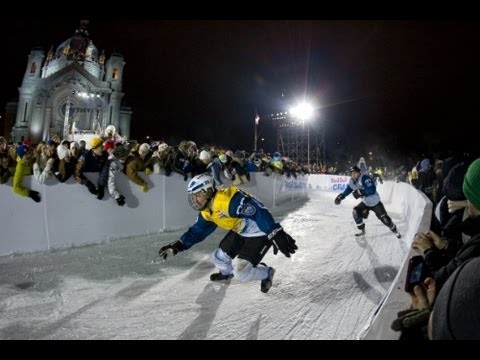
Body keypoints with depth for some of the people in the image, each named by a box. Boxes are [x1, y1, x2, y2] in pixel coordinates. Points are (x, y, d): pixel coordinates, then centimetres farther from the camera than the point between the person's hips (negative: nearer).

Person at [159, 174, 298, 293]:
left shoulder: (230, 200, -34)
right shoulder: (207, 212, -3)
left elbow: (260, 214, -39)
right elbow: (196, 231, 10)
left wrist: (277, 235, -46)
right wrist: (177, 246, 3)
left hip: (260, 233, -8)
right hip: (240, 232, 9)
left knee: (240, 273, -12)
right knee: (218, 258, 12)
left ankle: (266, 273, 17)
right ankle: (227, 272, 47)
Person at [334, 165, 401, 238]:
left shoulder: (365, 178, -30)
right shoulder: (352, 181, -8)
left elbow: (372, 190, -38)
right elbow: (348, 190, 5)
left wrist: (361, 192, -43)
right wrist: (341, 196, -6)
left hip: (375, 202, -6)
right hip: (365, 203, 6)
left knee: (384, 218, -3)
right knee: (356, 212, -11)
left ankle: (395, 231, 24)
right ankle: (362, 230, 6)